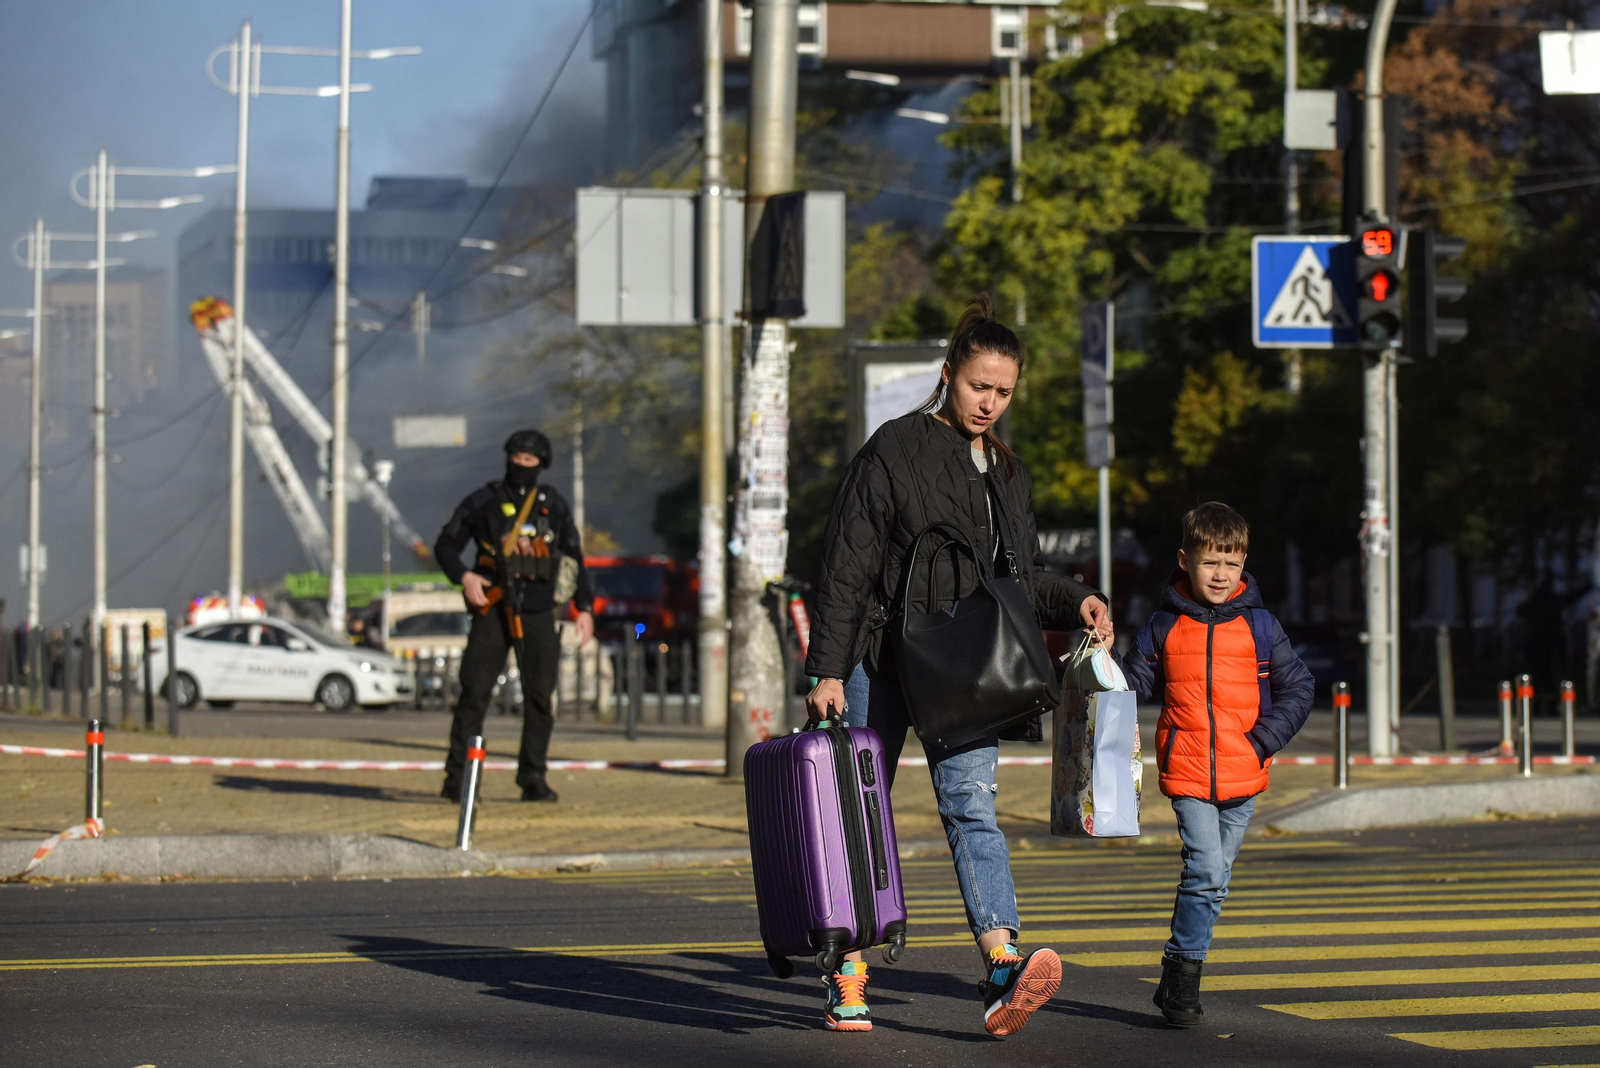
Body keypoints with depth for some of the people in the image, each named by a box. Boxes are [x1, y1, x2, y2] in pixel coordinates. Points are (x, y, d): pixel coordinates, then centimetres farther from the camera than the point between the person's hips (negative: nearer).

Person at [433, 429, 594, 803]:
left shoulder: (555, 506, 13)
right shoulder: (483, 502, 7)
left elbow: (575, 559, 17)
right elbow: (446, 545, 7)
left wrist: (585, 607, 9)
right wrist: (463, 576, -12)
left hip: (537, 614, 2)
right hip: (492, 609, -2)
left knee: (540, 697, -1)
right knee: (474, 692, -7)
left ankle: (533, 778, 6)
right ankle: (456, 777, -4)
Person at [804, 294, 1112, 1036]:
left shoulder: (1008, 474, 15)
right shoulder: (893, 451, -4)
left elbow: (1023, 576, 24)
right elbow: (846, 566, -7)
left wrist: (1075, 601, 4)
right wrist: (827, 669, -12)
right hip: (881, 660, -3)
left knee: (971, 803, -13)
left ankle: (1003, 973, -29)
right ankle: (847, 983, 11)